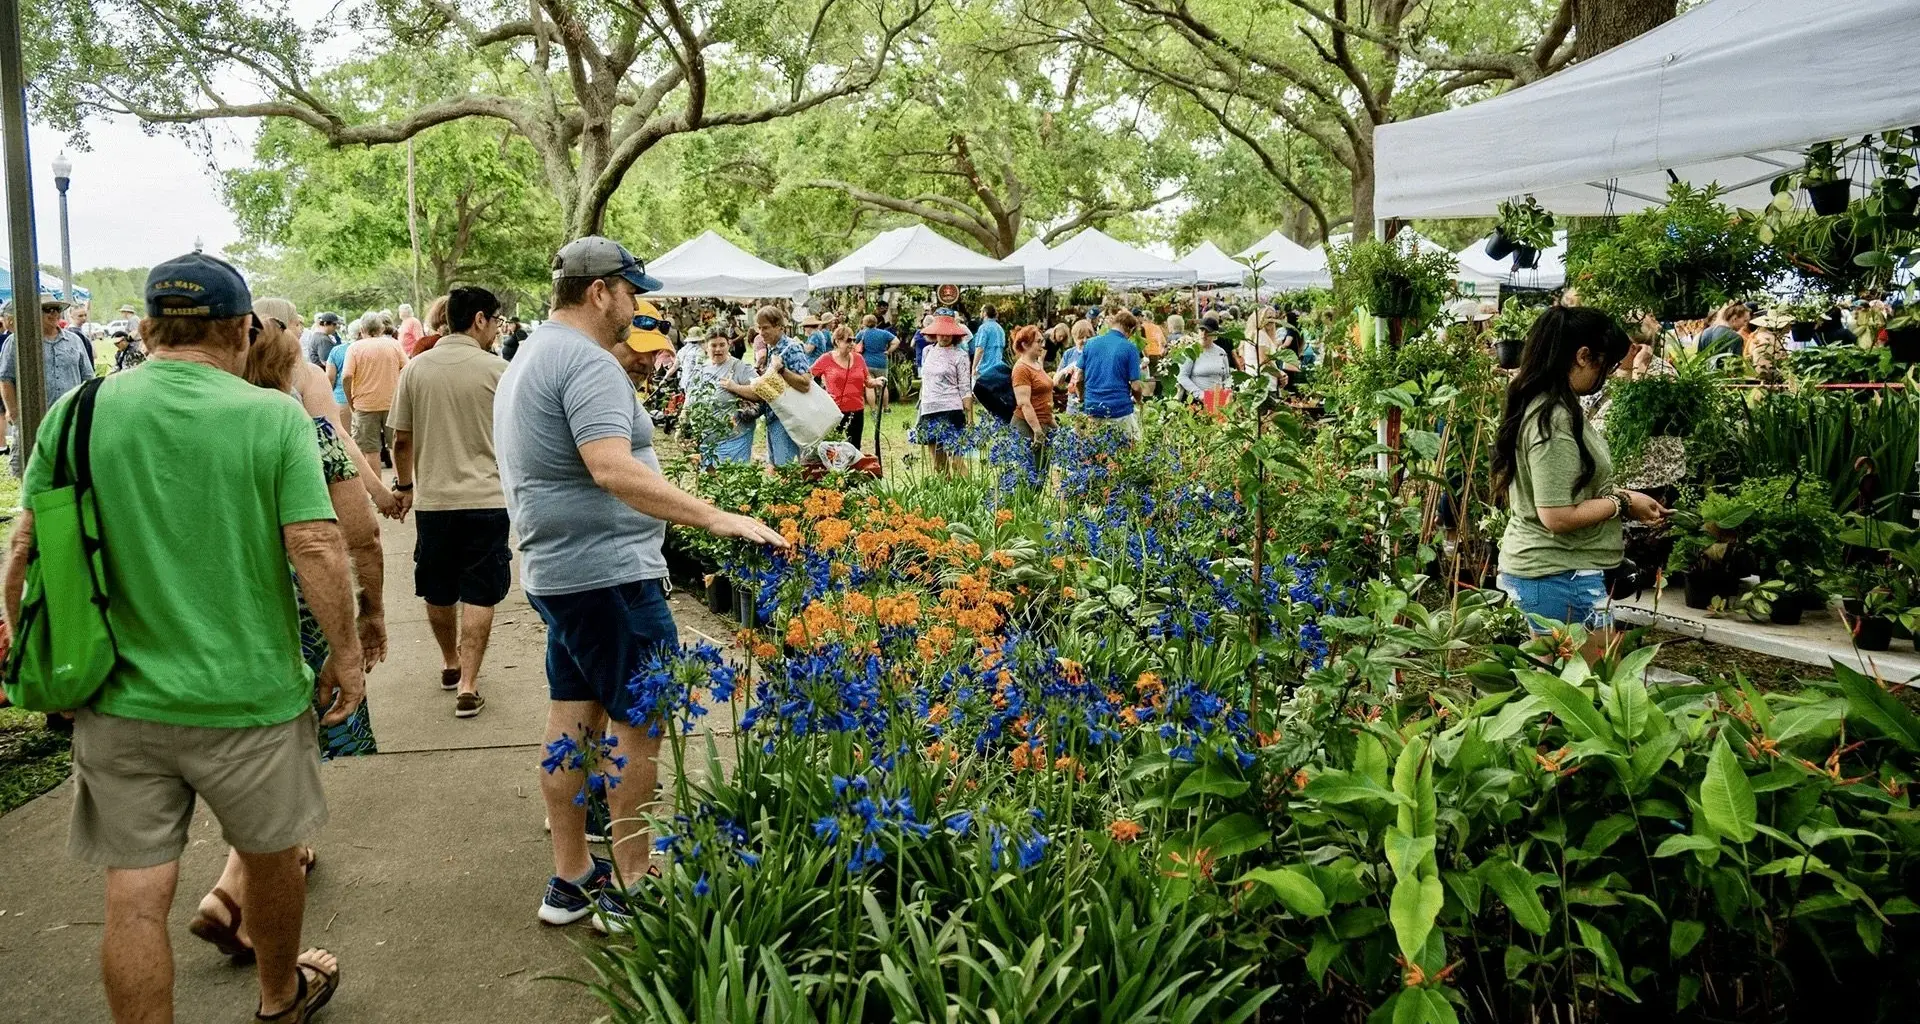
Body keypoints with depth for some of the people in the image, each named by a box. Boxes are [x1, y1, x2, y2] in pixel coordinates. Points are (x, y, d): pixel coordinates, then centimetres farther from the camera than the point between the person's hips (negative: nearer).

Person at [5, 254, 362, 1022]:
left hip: (119, 704, 2)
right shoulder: (273, 417, -11)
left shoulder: (77, 412, -2)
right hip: (250, 696, -1)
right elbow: (318, 550, -16)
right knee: (270, 856, 20)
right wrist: (347, 655, -4)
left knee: (135, 893, 9)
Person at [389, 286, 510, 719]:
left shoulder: (416, 368, 0)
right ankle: (468, 685, -2)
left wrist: (405, 485, 18)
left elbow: (401, 440, 4)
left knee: (438, 592, 19)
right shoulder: (497, 369, -8)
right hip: (486, 497, -3)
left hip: (432, 498, 3)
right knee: (479, 595, 3)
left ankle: (451, 664, 36)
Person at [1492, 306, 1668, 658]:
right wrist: (1622, 504, -10)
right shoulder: (1553, 419, -20)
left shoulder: (1541, 407, 10)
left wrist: (1612, 494, 11)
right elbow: (1557, 517, -23)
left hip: (1534, 569, 10)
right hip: (1561, 577, -10)